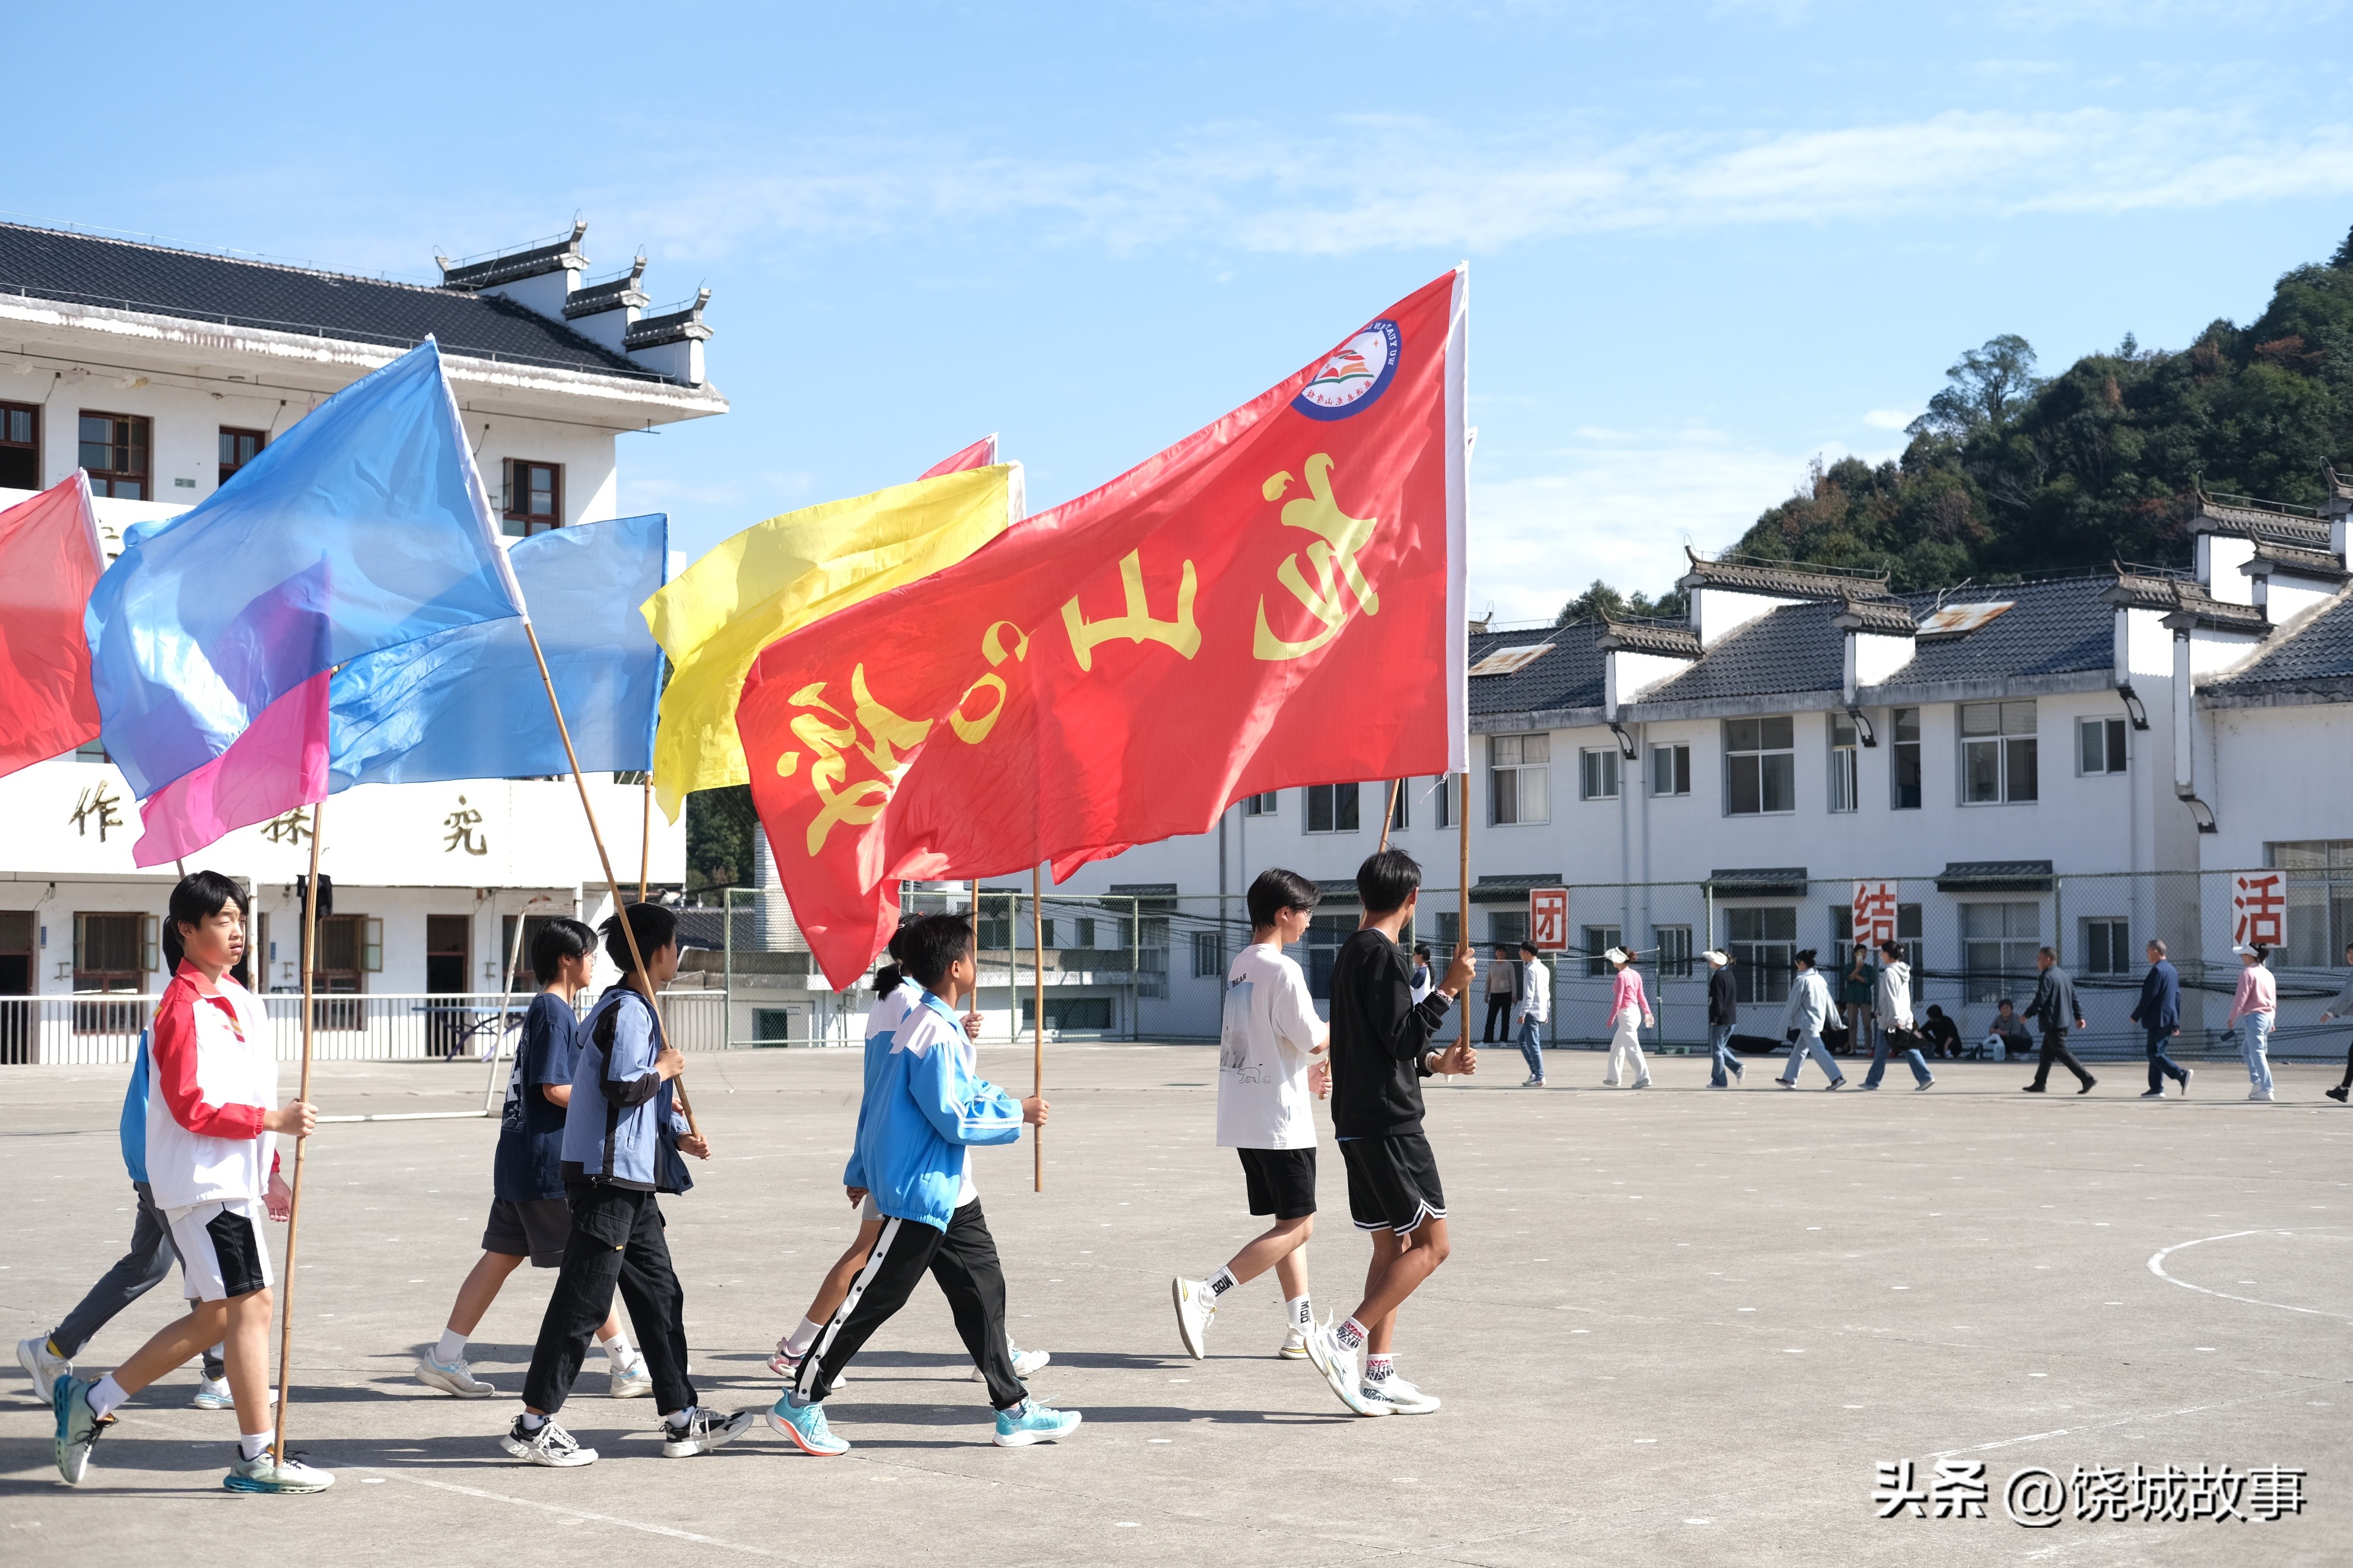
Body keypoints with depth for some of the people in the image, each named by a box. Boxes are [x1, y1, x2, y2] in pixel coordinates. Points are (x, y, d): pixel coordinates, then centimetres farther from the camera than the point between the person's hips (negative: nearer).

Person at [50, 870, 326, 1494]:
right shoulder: (182, 1006, -13)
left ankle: (89, 1400, 21)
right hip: (203, 1181, -9)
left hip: (235, 1180, 9)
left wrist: (270, 1174, 20)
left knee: (215, 1317, 11)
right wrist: (272, 1120, -20)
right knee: (249, 1305, -8)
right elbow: (191, 1108, -19)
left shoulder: (241, 1001, 16)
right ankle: (258, 1460, -2)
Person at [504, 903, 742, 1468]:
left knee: (660, 1294, 12)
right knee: (583, 1300, -7)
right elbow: (621, 1089, -26)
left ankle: (682, 1420, 17)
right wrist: (665, 1070, -10)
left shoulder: (629, 1008, 17)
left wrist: (676, 1130, 16)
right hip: (606, 1173, -11)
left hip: (630, 1176, 11)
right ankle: (534, 1425, -1)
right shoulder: (629, 1012, -15)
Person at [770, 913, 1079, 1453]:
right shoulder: (935, 1034, -20)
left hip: (945, 1191, 10)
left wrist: (864, 1172, 24)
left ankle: (1014, 1410, 15)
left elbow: (876, 1099, 18)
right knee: (875, 1297, -3)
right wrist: (1018, 1114, -11)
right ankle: (800, 1402, 6)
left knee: (982, 1287, 10)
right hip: (919, 1191, -10)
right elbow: (955, 1119, -23)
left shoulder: (926, 1024, 11)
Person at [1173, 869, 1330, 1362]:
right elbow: (1315, 1040, -13)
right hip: (1281, 1120, -9)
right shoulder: (1284, 970, -16)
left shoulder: (1240, 966, 12)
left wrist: (1306, 1075, 19)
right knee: (1297, 1225, -4)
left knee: (1291, 1221, 14)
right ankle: (1203, 1296, -13)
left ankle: (1302, 1332, 16)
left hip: (1245, 1116, 9)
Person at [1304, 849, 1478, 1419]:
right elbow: (1401, 1036, -18)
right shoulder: (1382, 954, -13)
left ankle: (1377, 1376, 9)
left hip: (1359, 1124, 10)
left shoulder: (1351, 953, 17)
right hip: (1390, 1123, -10)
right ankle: (1344, 1339, -13)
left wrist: (1436, 1062, 22)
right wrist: (1449, 989, -14)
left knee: (1393, 1247, 11)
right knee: (1431, 1243, -6)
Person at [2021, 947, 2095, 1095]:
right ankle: (2039, 1083, 18)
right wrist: (2079, 1016, 19)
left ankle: (2087, 1079, -12)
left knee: (2062, 1052, -7)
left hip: (2053, 1022, -10)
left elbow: (2040, 1000, -19)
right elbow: (2074, 997, 16)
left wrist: (2027, 1015, -10)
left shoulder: (2048, 977, -15)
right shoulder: (2063, 975, 15)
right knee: (2047, 1053, 15)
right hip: (2063, 1020, 10)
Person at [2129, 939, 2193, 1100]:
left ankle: (2182, 1074, -24)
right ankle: (2156, 1089, 12)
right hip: (2169, 1019, 9)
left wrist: (2136, 1016, -9)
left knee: (2155, 1054, -10)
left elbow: (2148, 996, -17)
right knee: (2156, 1053, 12)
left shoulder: (2157, 971, -13)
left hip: (2157, 1020, -9)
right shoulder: (2173, 971, 16)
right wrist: (2176, 1024, 21)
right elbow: (2177, 998, 19)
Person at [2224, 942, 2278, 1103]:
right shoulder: (2268, 974, 15)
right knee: (2247, 1050, 21)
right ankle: (2257, 1082, 13)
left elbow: (2241, 998, -14)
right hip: (2268, 1017, 9)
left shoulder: (2248, 973, -11)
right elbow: (2274, 999, 19)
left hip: (2255, 1017, -9)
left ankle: (2266, 1090, -11)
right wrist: (2272, 1020, 26)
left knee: (2257, 1053, -7)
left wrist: (2232, 1018, -7)